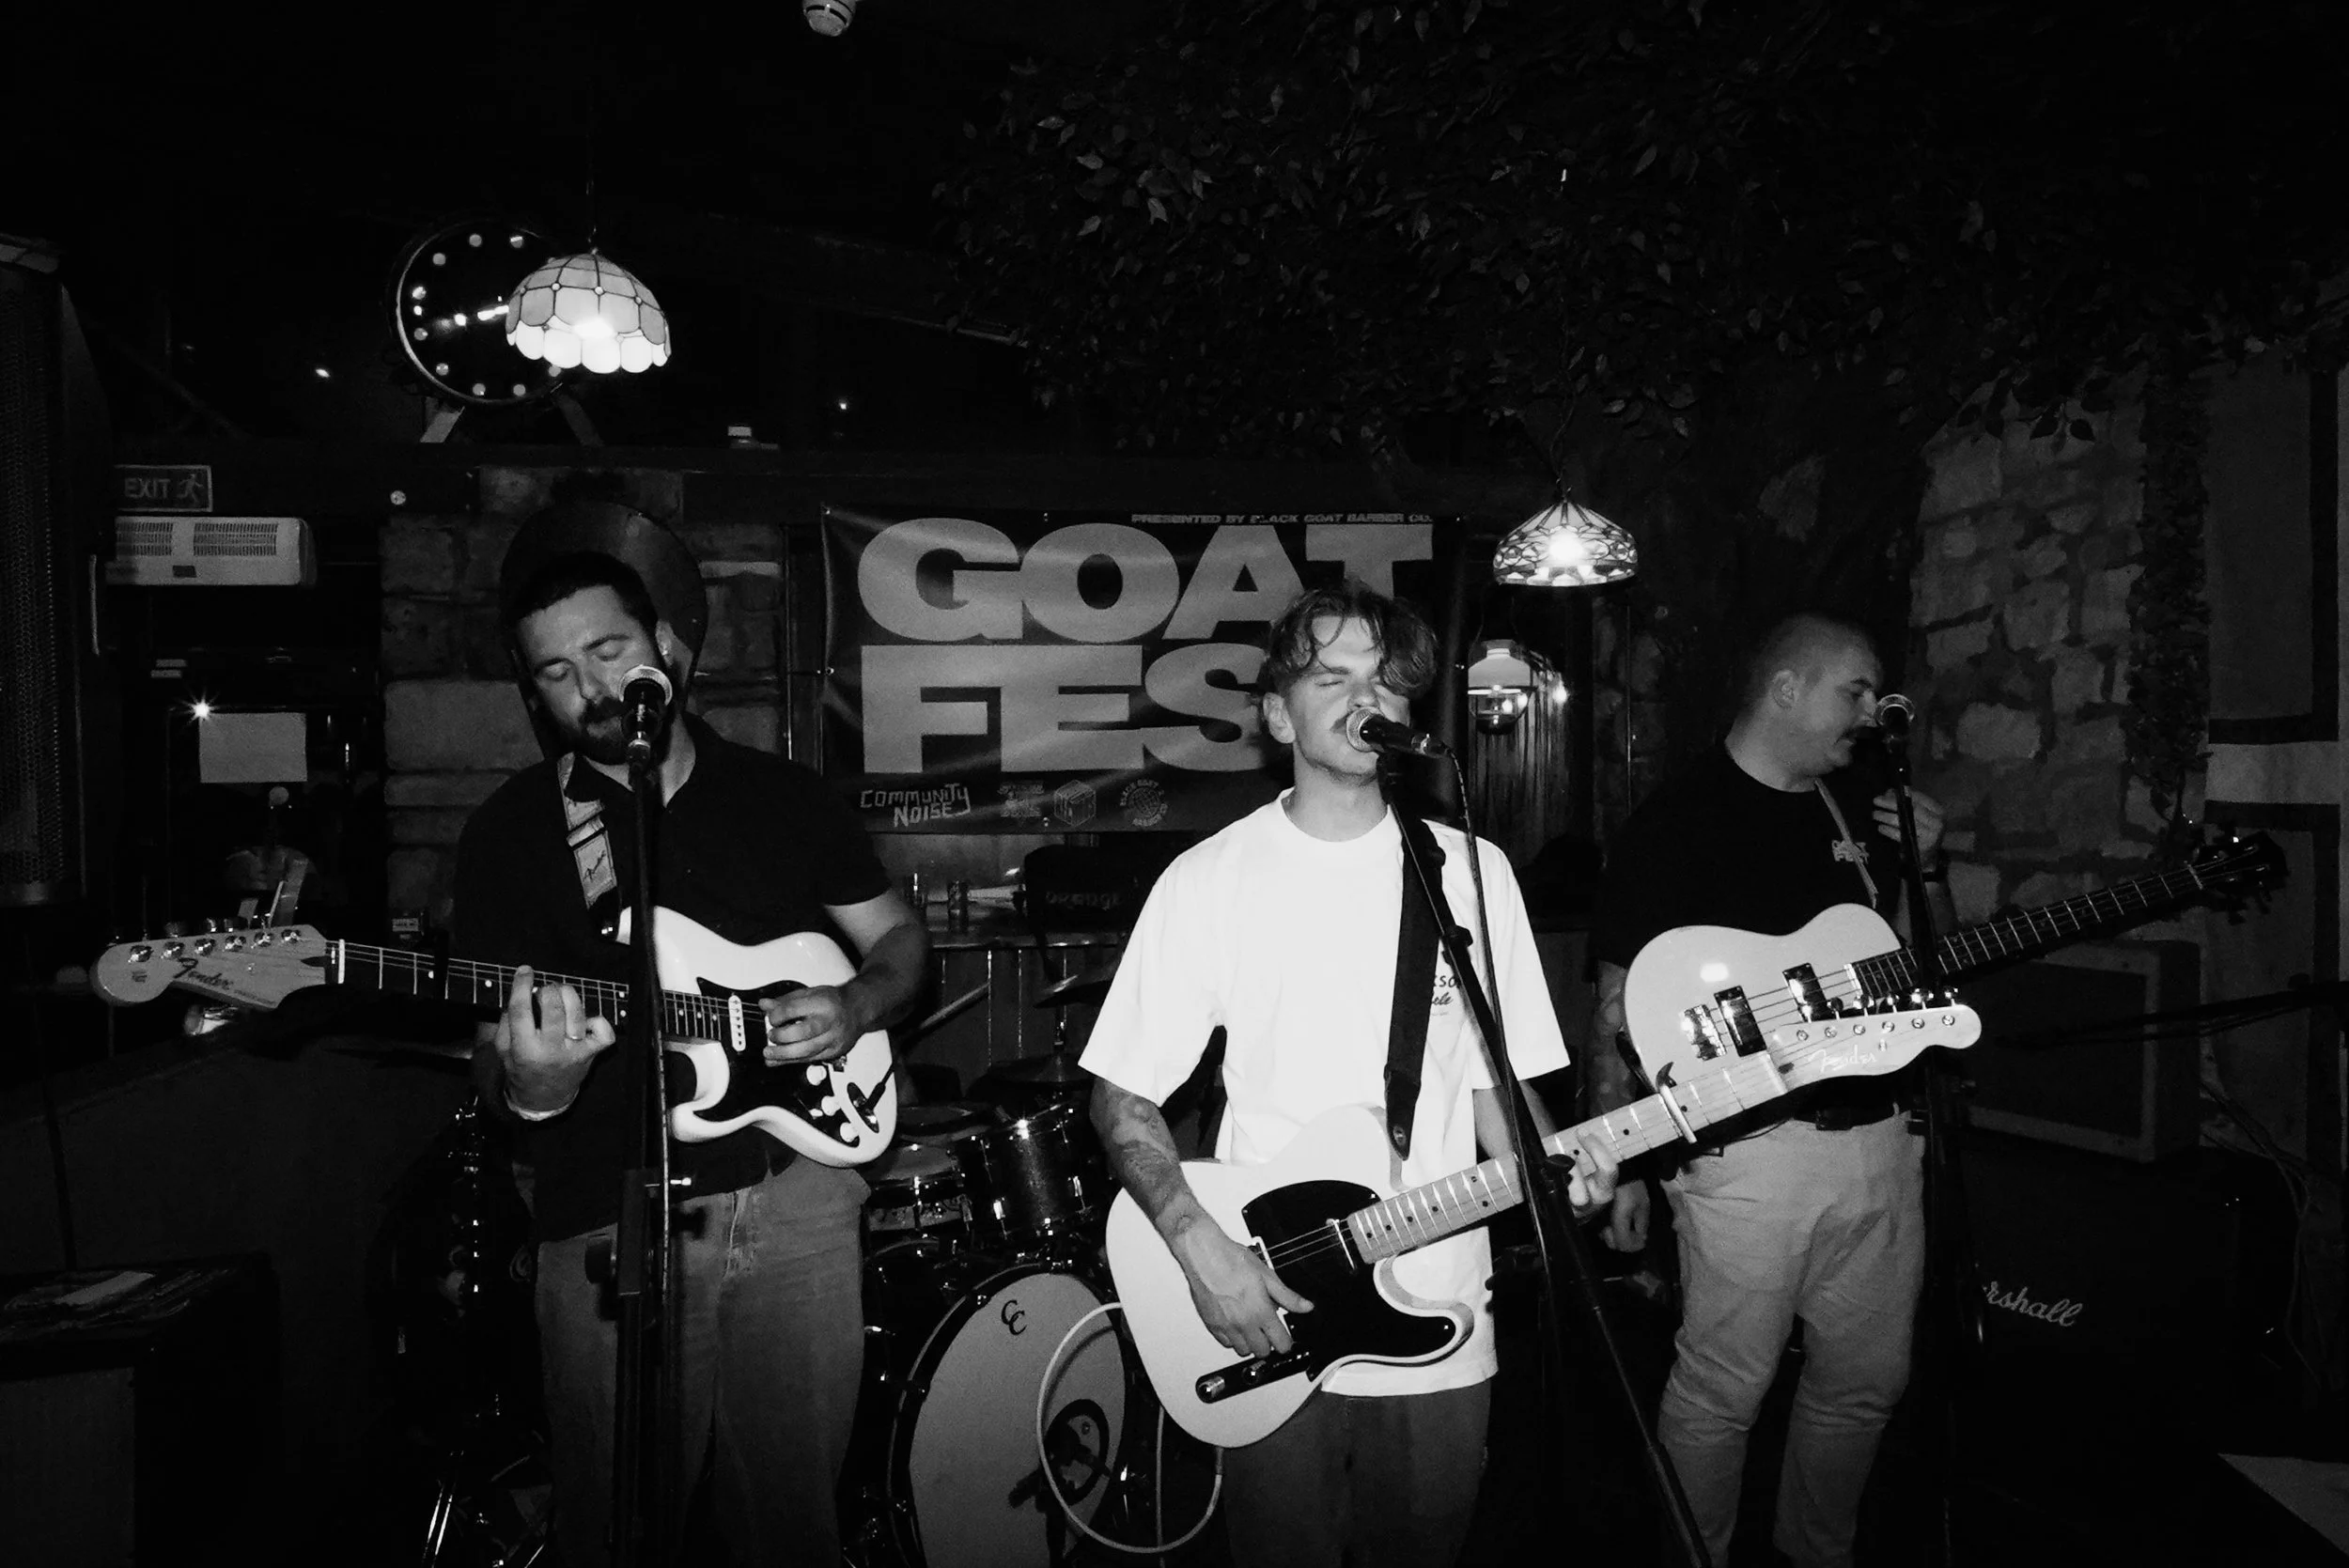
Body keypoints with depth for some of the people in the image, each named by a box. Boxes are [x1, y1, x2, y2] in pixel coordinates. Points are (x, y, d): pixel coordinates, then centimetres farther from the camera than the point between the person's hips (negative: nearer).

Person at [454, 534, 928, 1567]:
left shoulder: (782, 794, 7)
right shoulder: (511, 831, 1)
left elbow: (899, 938, 14)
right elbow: (492, 1049, -1)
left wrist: (854, 1008, -6)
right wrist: (528, 1088, -24)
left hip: (797, 1182, 2)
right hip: (610, 1219, -1)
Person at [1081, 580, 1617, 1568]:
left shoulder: (1470, 872, 2)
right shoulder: (1209, 882, -7)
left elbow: (1490, 1081, 8)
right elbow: (1122, 1098, -4)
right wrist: (1199, 1246, -15)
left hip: (1440, 1331, 3)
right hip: (1267, 1326, -2)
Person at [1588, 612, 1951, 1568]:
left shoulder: (1865, 809, 13)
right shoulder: (1677, 822, -8)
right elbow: (1618, 1004, -8)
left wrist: (1927, 868, 3)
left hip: (1878, 1135, 7)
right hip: (1750, 1144, -7)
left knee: (1867, 1381, 18)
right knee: (1721, 1392, 0)